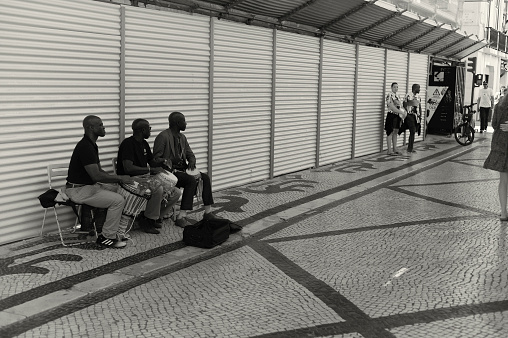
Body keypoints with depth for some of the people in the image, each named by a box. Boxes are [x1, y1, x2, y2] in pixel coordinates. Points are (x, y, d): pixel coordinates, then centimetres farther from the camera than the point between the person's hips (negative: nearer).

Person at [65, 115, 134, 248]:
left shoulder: (91, 145, 11)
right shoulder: (85, 147, -22)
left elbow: (99, 171, 16)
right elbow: (96, 175, -27)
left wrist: (118, 178, 1)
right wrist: (120, 178, -16)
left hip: (89, 185, 10)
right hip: (79, 190, -10)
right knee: (118, 200, -16)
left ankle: (116, 230, 18)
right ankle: (107, 237, -4)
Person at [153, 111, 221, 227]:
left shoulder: (182, 137, 16)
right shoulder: (163, 137, -11)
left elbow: (190, 155, 19)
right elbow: (156, 159, -13)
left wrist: (192, 162, -4)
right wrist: (167, 162, -29)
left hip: (182, 169, 8)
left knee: (205, 177, -11)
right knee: (191, 180, -30)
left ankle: (208, 212, -5)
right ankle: (181, 217, -30)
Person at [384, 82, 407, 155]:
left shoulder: (398, 96, 15)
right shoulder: (390, 96, -13)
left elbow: (400, 106, 21)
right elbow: (392, 107, -21)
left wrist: (404, 111, 0)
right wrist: (401, 112, -22)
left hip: (398, 116, 8)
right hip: (391, 116, -8)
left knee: (395, 133, 13)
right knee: (390, 133, -4)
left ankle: (395, 149, 19)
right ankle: (389, 151, -2)